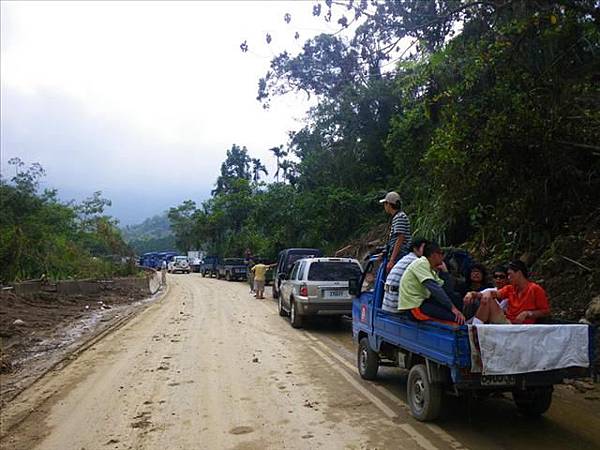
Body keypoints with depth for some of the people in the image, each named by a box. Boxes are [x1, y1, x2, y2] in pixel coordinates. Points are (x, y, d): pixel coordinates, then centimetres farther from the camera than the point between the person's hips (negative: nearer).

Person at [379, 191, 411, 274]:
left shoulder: (400, 217, -12)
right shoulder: (396, 217, 19)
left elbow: (400, 240, -19)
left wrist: (391, 260, -21)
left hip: (399, 260, -10)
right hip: (396, 259, 10)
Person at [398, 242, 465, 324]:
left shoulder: (430, 268, 17)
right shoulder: (421, 263, -13)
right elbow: (434, 288, -24)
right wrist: (452, 307, -25)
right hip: (414, 306, -10)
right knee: (457, 318, -18)